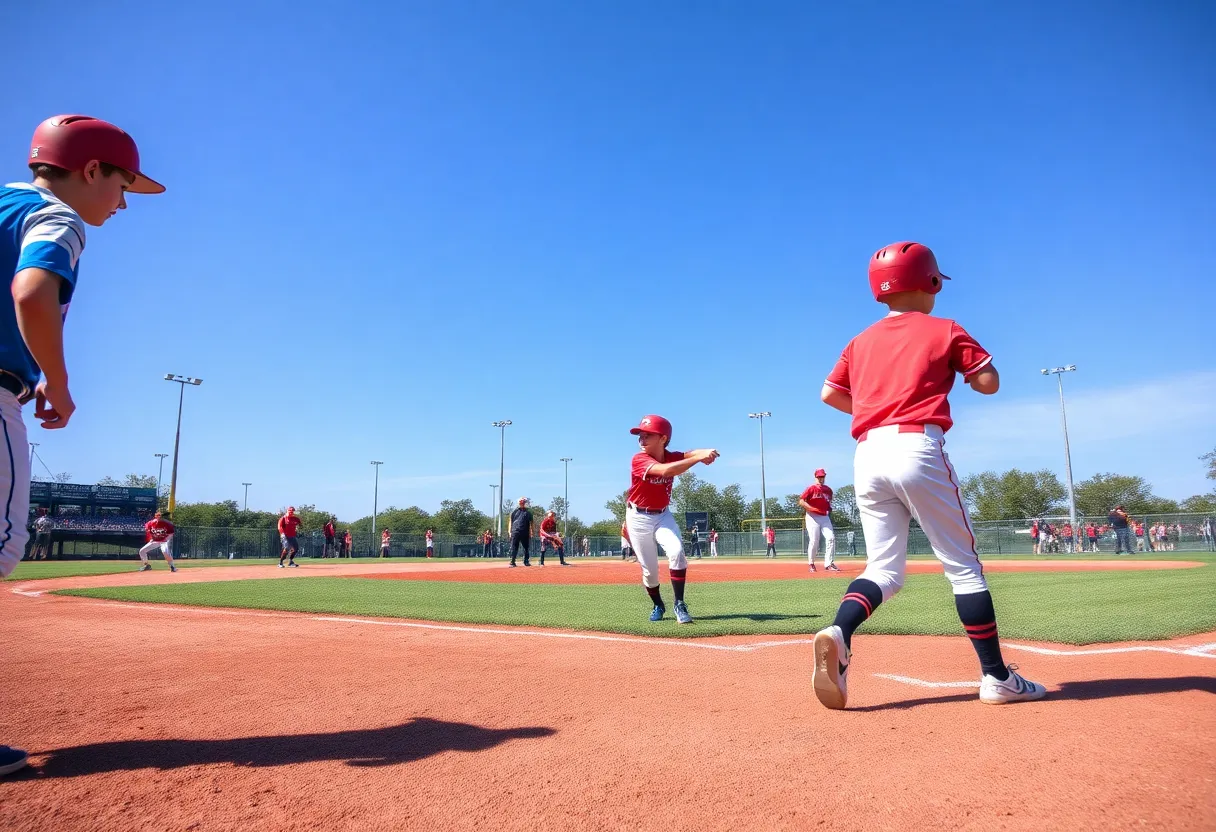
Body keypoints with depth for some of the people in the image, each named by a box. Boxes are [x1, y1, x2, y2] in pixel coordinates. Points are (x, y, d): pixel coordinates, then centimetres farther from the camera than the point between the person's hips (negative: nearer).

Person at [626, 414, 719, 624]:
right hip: (639, 518, -3)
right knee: (649, 569, 3)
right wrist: (698, 458, -50)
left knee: (676, 552, -22)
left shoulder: (672, 457, -8)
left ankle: (679, 604, -10)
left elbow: (691, 454, -26)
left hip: (663, 514, 3)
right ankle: (658, 605, 31)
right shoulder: (639, 460, -25)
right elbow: (665, 470, -42)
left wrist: (705, 453, -51)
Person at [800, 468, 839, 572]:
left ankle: (829, 564, -2)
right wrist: (811, 508, -22)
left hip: (825, 517, 5)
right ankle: (811, 564, 11)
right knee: (814, 541, -7)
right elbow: (801, 501, -12)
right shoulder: (811, 488, -6)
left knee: (831, 538, -7)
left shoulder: (828, 490, 12)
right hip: (812, 517, -5)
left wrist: (830, 517, 12)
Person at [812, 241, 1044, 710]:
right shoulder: (945, 331, 7)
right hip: (918, 449, -4)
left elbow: (829, 393, 16)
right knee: (963, 565, 6)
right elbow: (989, 383, 6)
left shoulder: (862, 341, 17)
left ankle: (838, 634, -19)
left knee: (883, 569, 7)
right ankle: (997, 678, 11)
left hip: (868, 455, 4)